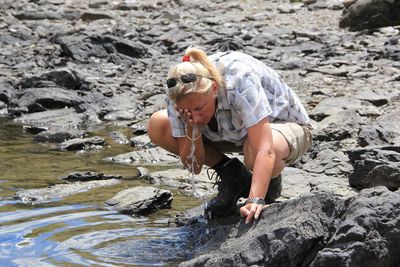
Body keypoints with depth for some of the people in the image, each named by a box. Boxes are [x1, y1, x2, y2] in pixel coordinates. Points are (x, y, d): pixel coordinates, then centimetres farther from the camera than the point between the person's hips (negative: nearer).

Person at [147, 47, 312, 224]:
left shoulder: (240, 81, -38)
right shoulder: (180, 96, -22)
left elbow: (264, 150, -44)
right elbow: (194, 165, -16)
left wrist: (255, 200, -54)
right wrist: (191, 128, -33)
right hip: (234, 133, 5)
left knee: (253, 152, -43)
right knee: (157, 125, -11)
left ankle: (271, 183, -3)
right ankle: (232, 175, 1)